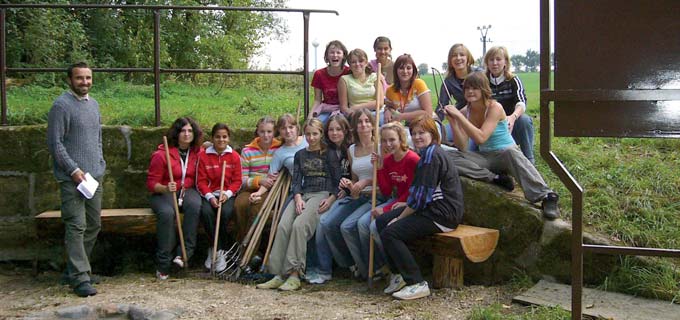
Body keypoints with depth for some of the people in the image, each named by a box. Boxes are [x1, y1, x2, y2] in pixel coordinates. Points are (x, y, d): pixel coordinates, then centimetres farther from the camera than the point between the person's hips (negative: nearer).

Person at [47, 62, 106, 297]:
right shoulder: (62, 105, -9)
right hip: (72, 178, -8)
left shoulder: (93, 104, 15)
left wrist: (100, 165, 12)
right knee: (76, 227, -9)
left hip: (94, 177, 8)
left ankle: (74, 269, 24)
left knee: (94, 225, 11)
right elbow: (55, 143, -12)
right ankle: (80, 277, -6)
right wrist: (74, 170, -17)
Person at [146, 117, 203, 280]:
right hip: (164, 193, -2)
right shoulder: (161, 154, -7)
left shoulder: (197, 152, 6)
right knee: (166, 212, -36)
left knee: (194, 205, -34)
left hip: (188, 190, 3)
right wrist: (165, 188, -25)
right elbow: (151, 182, -6)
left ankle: (184, 253, -31)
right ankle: (163, 263, -26)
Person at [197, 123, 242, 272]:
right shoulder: (203, 155, 3)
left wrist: (227, 194, -15)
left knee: (226, 212, -32)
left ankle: (214, 249, -13)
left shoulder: (234, 156, 4)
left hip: (227, 194, 0)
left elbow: (237, 181, 4)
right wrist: (210, 197, -15)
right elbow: (201, 181, 1)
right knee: (206, 212, -32)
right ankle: (219, 251, -20)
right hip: (209, 194, 0)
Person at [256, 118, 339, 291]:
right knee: (283, 226, -22)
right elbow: (296, 180, 13)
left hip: (322, 194, -4)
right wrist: (298, 197, -6)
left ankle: (294, 275, -32)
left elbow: (338, 180, 3)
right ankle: (278, 275, -23)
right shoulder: (300, 155, 21)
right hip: (303, 194, 5)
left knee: (299, 225, -31)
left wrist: (331, 199, -14)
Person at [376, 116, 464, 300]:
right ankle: (399, 275, 12)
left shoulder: (431, 154, -15)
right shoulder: (428, 153, 18)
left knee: (390, 233, -18)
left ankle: (417, 284, -11)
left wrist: (399, 218, -10)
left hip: (442, 215, -11)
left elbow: (421, 196, -19)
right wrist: (405, 207, 8)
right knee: (382, 221, 7)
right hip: (433, 209, 11)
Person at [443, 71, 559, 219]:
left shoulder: (494, 107, -14)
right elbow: (462, 147, -8)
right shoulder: (465, 112, 0)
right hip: (484, 158, 5)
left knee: (511, 152, -40)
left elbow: (480, 138, -28)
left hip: (505, 154, -5)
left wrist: (459, 116, -28)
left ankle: (546, 197, -48)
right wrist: (453, 122, -20)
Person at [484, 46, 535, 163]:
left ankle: (529, 160, -19)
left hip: (511, 124, 0)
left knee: (524, 119, -33)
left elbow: (521, 103, -20)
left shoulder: (513, 81, -2)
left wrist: (513, 117, -43)